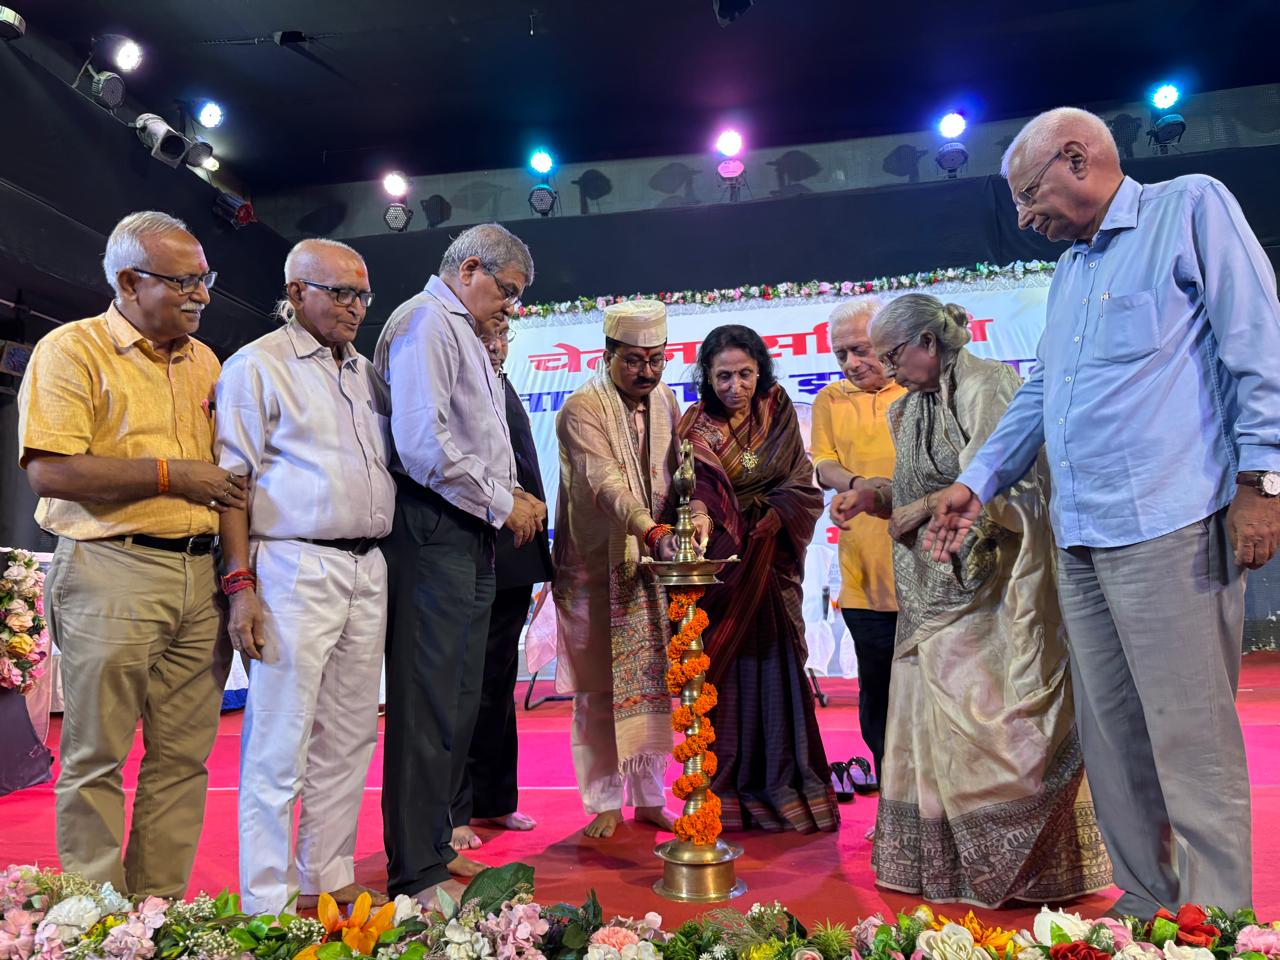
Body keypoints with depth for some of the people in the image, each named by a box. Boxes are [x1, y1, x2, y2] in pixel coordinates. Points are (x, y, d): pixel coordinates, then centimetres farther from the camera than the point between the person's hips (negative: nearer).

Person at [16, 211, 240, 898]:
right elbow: (48, 472, -14)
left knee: (183, 757, 8)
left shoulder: (203, 360, 17)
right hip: (111, 574, -5)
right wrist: (171, 474, -10)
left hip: (200, 576, 6)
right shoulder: (72, 349, -2)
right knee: (96, 757, 3)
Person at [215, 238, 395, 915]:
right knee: (280, 741, -2)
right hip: (296, 569, -6)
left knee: (349, 737, 11)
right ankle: (268, 903, 11)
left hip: (368, 570, 7)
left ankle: (329, 880, 23)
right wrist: (240, 583, -13)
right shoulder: (258, 365, 0)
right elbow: (232, 478, -6)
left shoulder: (366, 373, 18)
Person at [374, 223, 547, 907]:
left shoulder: (465, 336, 23)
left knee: (457, 701, 15)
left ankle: (433, 842, 28)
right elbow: (422, 445, -21)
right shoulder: (426, 321, -8)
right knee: (426, 703, -5)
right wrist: (503, 503, -11)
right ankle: (416, 875, 4)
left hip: (470, 538, 10)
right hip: (432, 535, -10)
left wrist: (513, 500, 10)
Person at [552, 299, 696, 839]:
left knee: (651, 682, 9)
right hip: (596, 566, -5)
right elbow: (605, 483, -27)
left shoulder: (665, 401, 7)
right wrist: (653, 531, -41)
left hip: (651, 563, 5)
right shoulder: (582, 409, -13)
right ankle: (604, 802, 18)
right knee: (599, 688, 4)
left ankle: (649, 798, 23)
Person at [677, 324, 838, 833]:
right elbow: (693, 496, -16)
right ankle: (726, 799, 8)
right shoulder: (696, 429, -3)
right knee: (725, 677, 0)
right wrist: (699, 516, -37)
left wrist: (769, 522, -12)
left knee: (776, 672, 3)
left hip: (771, 567, 2)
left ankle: (783, 789, 13)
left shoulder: (778, 416, 5)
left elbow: (802, 487, 2)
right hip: (720, 568, -2)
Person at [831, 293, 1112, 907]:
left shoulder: (988, 387, -10)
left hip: (988, 593, -8)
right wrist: (872, 498, 2)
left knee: (987, 720, -5)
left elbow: (1014, 487, -16)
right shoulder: (914, 408, 15)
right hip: (934, 596, 8)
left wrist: (929, 506, -13)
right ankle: (944, 862, 20)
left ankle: (1017, 866, 10)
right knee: (931, 721, 9)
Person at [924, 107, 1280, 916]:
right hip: (1082, 538, 8)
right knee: (1110, 736, 10)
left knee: (1191, 738, -4)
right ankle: (1147, 898, 21)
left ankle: (1214, 907, 9)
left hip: (1168, 529, -7)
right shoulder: (1069, 273, 23)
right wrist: (979, 481, 18)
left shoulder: (1191, 207, 2)